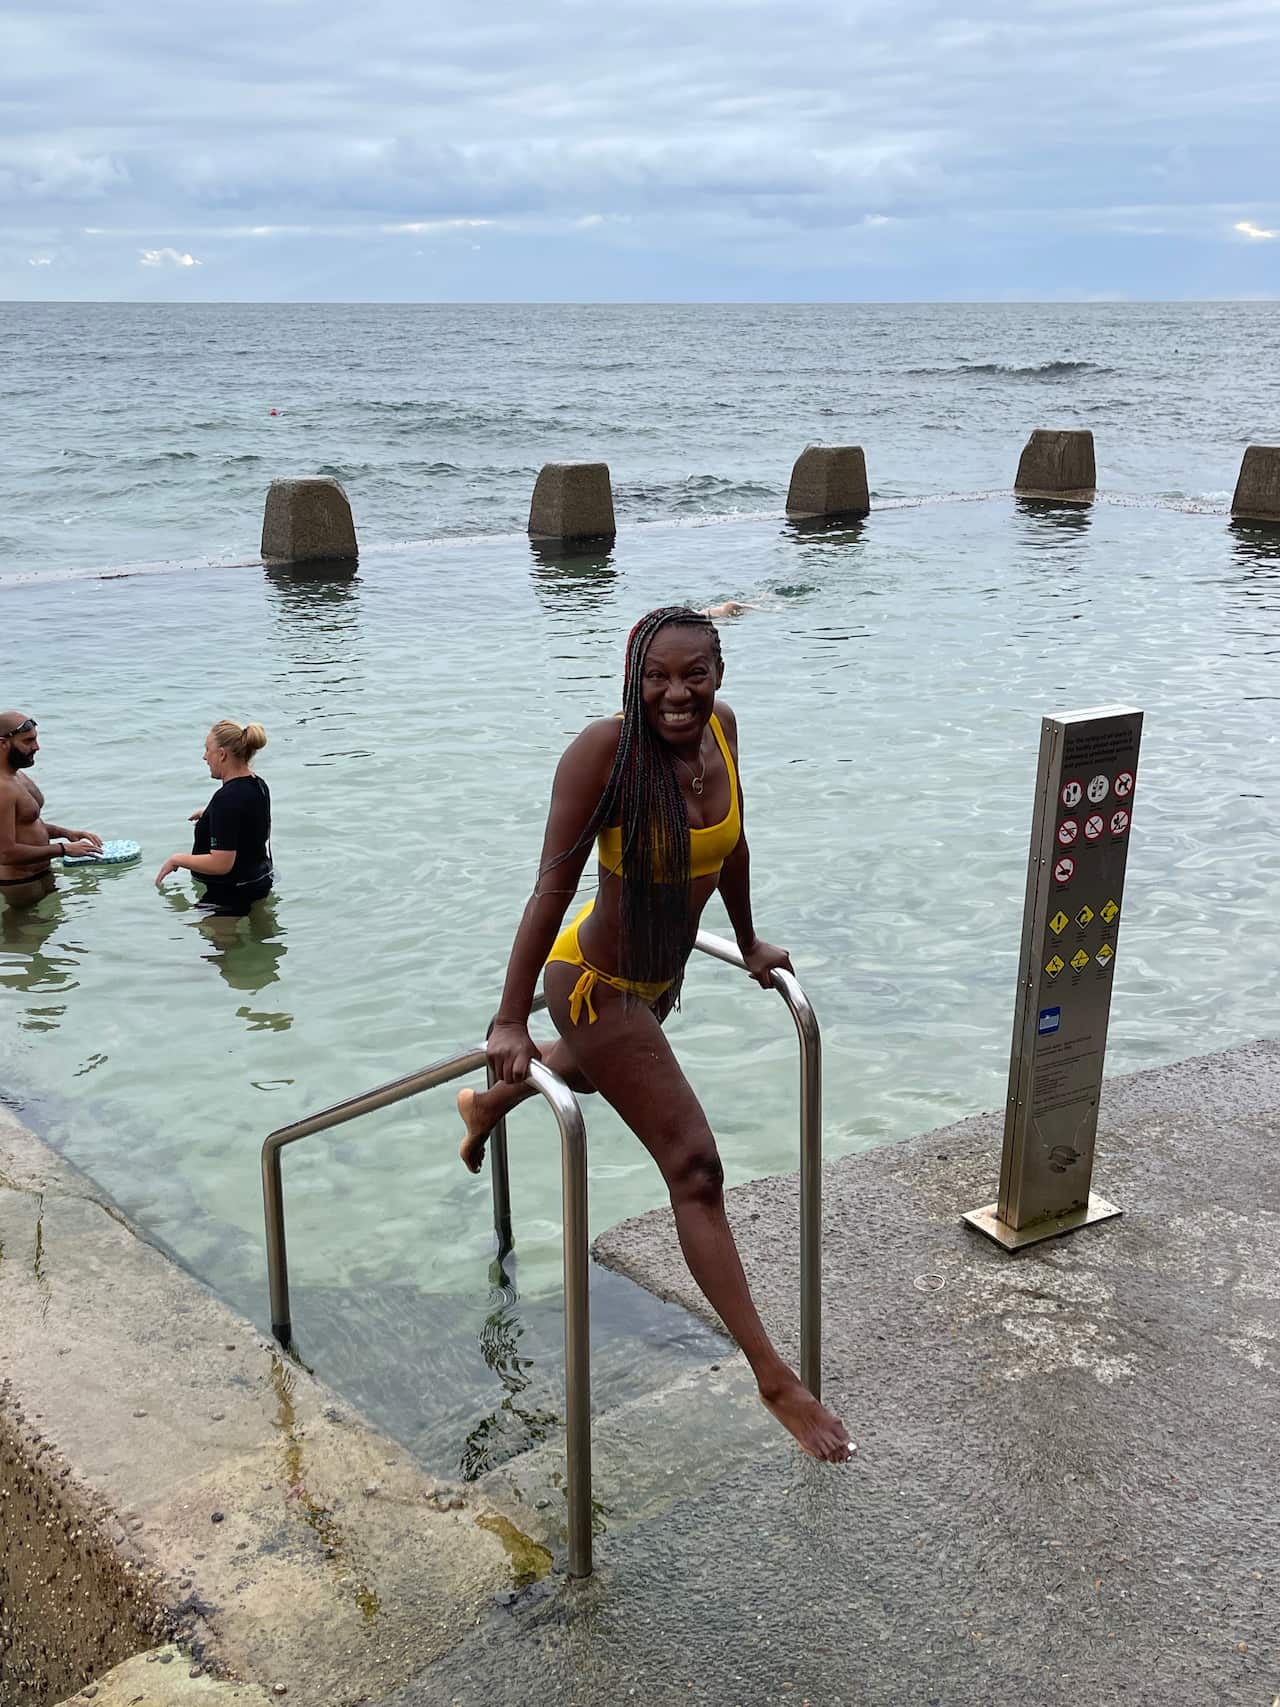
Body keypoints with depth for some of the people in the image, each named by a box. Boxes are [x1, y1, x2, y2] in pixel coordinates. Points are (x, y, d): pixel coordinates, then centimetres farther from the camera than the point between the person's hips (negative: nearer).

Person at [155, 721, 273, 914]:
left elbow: (221, 864, -27)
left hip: (228, 896, -10)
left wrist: (177, 860, -15)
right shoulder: (258, 786, 4)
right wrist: (210, 815, 21)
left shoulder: (227, 798, -25)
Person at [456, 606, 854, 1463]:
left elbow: (730, 842, 8)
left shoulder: (722, 726, -9)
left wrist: (749, 942, 19)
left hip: (660, 979, 8)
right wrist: (511, 1019, -24)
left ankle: (487, 1105, 71)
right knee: (696, 1172, -7)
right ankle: (774, 1377, 2)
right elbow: (554, 886, -26)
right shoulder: (606, 748, -28)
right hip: (598, 981, -8)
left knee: (588, 1070, 38)